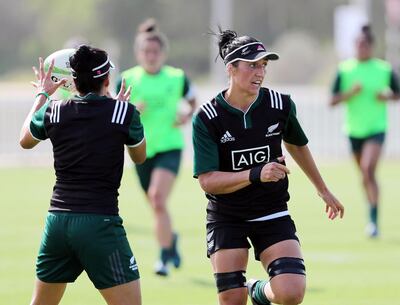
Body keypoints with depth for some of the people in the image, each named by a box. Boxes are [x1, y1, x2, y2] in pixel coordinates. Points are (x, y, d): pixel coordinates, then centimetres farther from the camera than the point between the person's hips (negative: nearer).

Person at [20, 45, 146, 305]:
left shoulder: (54, 111, 4)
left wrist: (42, 95, 39)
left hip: (57, 220, 5)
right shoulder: (124, 112, -5)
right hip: (100, 223, -5)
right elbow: (139, 156, 15)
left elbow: (25, 140, 27)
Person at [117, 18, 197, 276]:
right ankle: (171, 238, 44)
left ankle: (165, 256, -13)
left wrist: (188, 115, -3)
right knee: (157, 206, 13)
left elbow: (193, 100, 17)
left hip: (169, 148, -3)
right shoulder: (128, 80, -1)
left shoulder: (177, 78, -3)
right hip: (141, 150, 3)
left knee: (158, 198, -22)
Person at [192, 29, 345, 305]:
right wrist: (256, 175, -32)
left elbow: (297, 145, 17)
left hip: (273, 214, 2)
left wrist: (323, 190, 28)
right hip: (226, 217, -1)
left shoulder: (281, 105, -5)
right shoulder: (207, 118, -13)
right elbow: (207, 180, -18)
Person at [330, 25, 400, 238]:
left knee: (368, 170, -21)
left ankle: (373, 219, -21)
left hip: (376, 128, -3)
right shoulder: (344, 70, 1)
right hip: (354, 130, 3)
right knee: (364, 174, 13)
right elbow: (333, 101, 0)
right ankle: (371, 215, 31)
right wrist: (350, 93, -17)